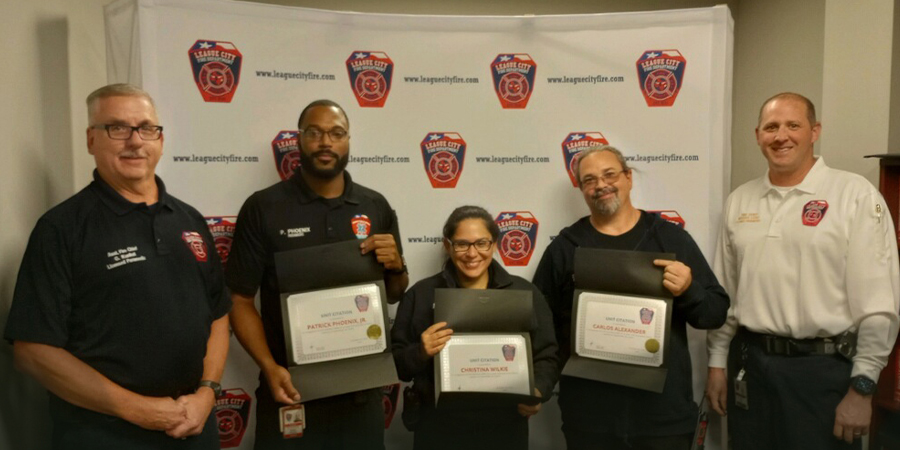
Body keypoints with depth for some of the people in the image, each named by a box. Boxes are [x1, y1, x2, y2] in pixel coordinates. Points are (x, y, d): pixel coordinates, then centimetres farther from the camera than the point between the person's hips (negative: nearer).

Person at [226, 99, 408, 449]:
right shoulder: (263, 208, -5)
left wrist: (395, 264, -9)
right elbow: (239, 301, -4)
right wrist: (270, 367, -17)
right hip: (292, 388, -2)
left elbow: (395, 295, 12)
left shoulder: (376, 207, 3)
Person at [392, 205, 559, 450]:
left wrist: (537, 392, -13)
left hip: (505, 430, 1)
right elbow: (396, 363, 2)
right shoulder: (421, 294, 0)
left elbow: (547, 357, 5)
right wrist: (421, 354, -18)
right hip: (438, 430, -1)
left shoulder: (526, 293, 4)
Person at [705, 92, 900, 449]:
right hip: (749, 365, 4)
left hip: (824, 369, -4)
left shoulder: (856, 195, -8)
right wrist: (717, 363, 10)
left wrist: (861, 388, -11)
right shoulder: (739, 200, 7)